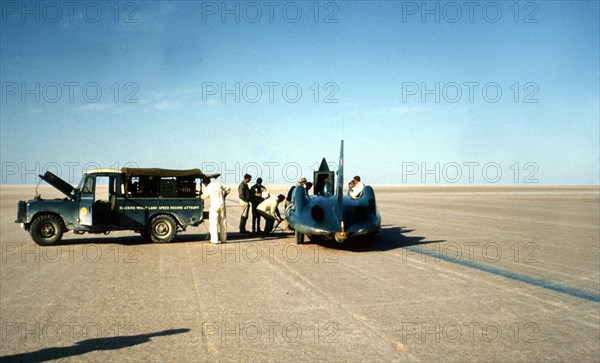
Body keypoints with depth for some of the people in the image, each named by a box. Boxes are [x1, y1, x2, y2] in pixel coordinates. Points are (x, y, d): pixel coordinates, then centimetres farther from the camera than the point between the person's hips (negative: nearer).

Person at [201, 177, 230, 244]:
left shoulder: (207, 189, -2)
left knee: (214, 222, 0)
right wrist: (224, 195, 23)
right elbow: (228, 189, 13)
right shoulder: (218, 184, 8)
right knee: (223, 222, 11)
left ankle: (215, 239, -4)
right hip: (222, 204, 4)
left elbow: (202, 197, 9)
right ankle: (223, 239, 16)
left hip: (214, 205, -4)